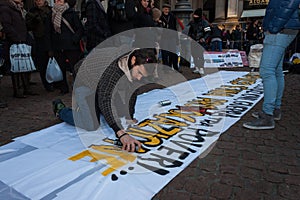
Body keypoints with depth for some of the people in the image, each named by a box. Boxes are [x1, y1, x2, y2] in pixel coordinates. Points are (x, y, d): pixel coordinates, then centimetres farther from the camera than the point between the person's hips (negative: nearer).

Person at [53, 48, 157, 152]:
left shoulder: (137, 68, -20)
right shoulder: (112, 68, -43)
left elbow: (132, 91, -3)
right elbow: (104, 101, -50)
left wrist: (130, 118, -1)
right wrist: (121, 134, -59)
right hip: (86, 84, -7)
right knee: (92, 126, -17)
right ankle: (61, 110, 8)